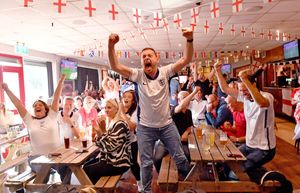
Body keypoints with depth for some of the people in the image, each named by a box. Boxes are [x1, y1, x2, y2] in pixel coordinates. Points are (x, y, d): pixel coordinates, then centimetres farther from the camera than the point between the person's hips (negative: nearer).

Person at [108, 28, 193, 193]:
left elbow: (186, 59, -17)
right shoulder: (138, 75, -9)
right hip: (145, 127, 0)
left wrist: (190, 40, -33)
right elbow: (115, 66, -20)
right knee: (146, 163, 13)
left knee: (180, 157, 16)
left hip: (167, 125, 1)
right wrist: (111, 46, -35)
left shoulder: (165, 72, -8)